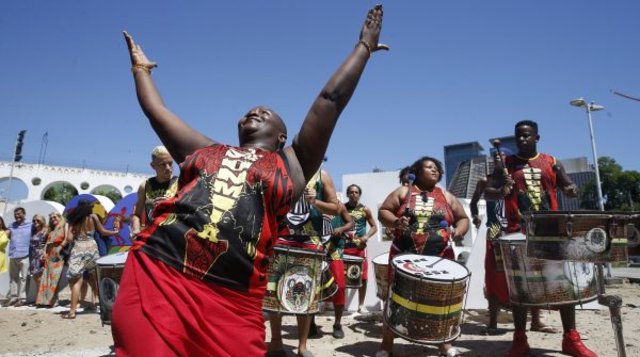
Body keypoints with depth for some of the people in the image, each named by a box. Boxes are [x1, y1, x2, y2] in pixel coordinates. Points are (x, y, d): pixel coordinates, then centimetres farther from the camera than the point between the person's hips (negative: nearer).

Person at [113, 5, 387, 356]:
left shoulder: (291, 164, 16)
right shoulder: (205, 151, 24)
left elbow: (331, 98, 18)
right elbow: (156, 111, 32)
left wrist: (364, 47, 24)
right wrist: (141, 67, 45)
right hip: (155, 270, 2)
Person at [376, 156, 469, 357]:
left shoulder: (447, 197, 13)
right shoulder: (403, 192, 6)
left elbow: (463, 218, 15)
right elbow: (382, 212, 3)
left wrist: (459, 231, -7)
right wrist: (395, 222, -17)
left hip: (440, 258, 2)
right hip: (404, 257, -2)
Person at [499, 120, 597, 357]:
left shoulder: (551, 162, 12)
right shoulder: (506, 163, 6)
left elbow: (568, 187, 12)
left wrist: (571, 190, -13)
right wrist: (502, 190, -23)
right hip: (519, 230, -2)